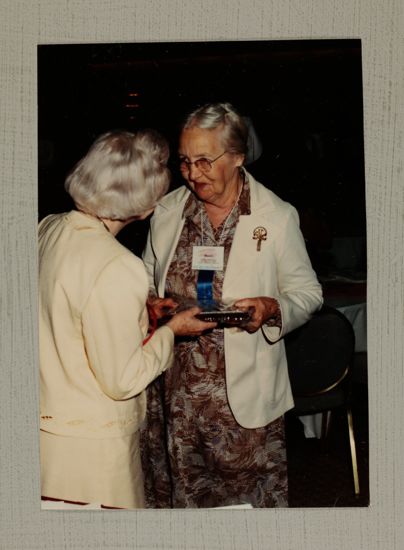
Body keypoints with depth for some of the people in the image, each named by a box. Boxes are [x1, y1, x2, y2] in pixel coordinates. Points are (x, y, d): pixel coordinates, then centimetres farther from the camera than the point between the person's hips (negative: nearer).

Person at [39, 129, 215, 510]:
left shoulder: (48, 228, -3)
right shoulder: (117, 269, -28)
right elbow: (122, 380, -20)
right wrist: (170, 330, -7)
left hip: (46, 420, 8)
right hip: (91, 447, -8)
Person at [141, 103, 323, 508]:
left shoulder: (277, 217, -5)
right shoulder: (166, 212, 5)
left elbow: (307, 292, 3)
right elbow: (148, 279, 16)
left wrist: (271, 307, -18)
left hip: (242, 390, -3)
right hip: (173, 386, 3)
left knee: (249, 494, 6)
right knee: (177, 486, 13)